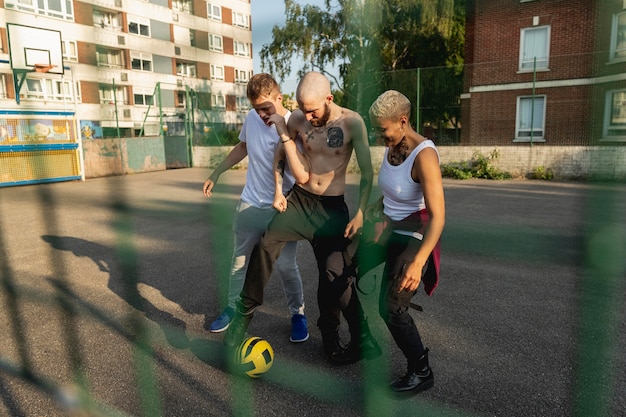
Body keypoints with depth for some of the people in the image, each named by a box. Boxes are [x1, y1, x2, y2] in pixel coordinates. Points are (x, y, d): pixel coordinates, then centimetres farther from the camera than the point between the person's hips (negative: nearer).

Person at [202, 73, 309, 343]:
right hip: (250, 205, 5)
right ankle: (232, 308, 34)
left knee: (286, 266, 1)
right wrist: (216, 174, 16)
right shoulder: (252, 118, -4)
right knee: (239, 262, 13)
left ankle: (298, 314, 24)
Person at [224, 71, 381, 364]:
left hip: (333, 208, -1)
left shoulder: (352, 122, -10)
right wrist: (278, 191, -3)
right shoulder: (297, 119, -4)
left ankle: (331, 338, 24)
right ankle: (244, 313, -6)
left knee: (334, 275, -1)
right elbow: (280, 157, 10)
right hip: (299, 200, 2)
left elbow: (367, 172, -7)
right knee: (265, 245, -23)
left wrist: (360, 213, -12)